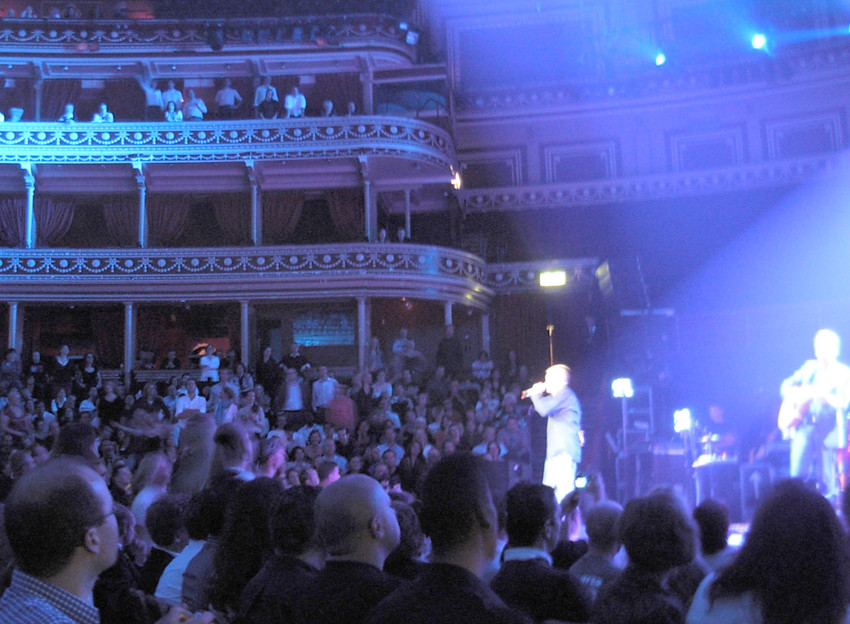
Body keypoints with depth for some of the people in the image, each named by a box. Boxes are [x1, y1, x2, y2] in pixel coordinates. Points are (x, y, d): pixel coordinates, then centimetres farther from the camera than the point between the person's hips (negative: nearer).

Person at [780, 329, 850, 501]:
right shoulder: (810, 367, 15)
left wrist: (824, 395, -30)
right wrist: (796, 395, -4)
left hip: (829, 431, -4)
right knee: (797, 477, -5)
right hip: (804, 426, 4)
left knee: (829, 483, -3)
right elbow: (786, 386, 18)